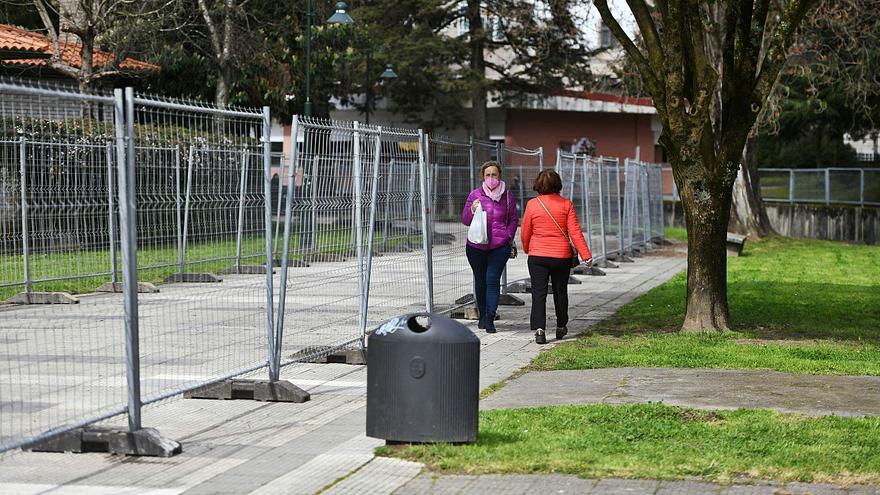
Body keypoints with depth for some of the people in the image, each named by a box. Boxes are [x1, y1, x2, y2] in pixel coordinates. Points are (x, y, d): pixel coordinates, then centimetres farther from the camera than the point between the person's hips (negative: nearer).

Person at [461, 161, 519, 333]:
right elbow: (465, 220, 4)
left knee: (492, 279, -13)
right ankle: (482, 315, 26)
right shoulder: (475, 194, 3)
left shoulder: (507, 195, 4)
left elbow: (513, 219, 13)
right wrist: (472, 210, -16)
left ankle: (490, 318, -16)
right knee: (480, 281, 11)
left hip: (499, 246, -1)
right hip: (476, 246, 2)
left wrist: (508, 237, -1)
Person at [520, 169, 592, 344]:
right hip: (562, 256, 1)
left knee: (538, 293, -2)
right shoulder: (566, 204, -3)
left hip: (537, 257, -1)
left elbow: (525, 232, 4)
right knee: (560, 292, 17)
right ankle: (561, 327, 29)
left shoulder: (532, 204, -4)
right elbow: (575, 232, -7)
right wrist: (586, 255, -5)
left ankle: (539, 329, -16)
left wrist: (526, 249, 23)